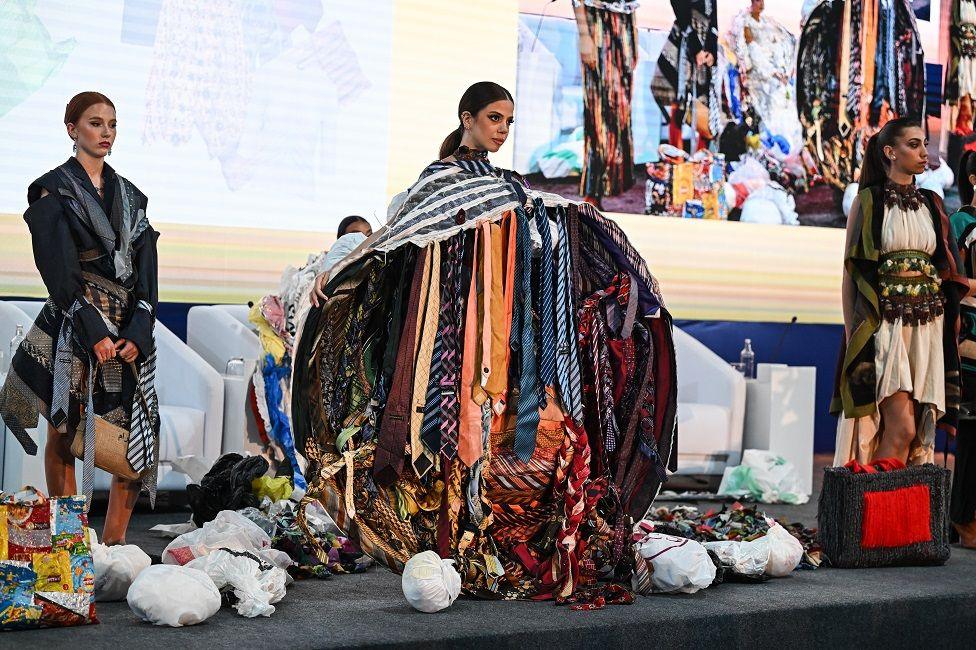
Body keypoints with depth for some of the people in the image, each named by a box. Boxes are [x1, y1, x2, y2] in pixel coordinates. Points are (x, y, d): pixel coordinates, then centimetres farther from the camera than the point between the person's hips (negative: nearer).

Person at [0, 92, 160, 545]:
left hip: (129, 332, 5)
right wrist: (93, 332, -16)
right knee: (64, 435, 0)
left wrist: (137, 333, -5)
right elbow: (59, 270, -9)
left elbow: (146, 270, 8)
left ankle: (114, 542, 6)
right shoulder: (53, 190, 0)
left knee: (138, 436, -3)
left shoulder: (129, 195, 15)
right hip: (72, 330, -5)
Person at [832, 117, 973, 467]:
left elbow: (945, 271, 16)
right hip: (884, 323, -5)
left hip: (927, 325, 5)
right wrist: (851, 335, -6)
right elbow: (850, 272, -1)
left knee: (922, 427, 1)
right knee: (902, 426, -15)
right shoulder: (867, 202, 1)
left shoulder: (931, 204, 15)